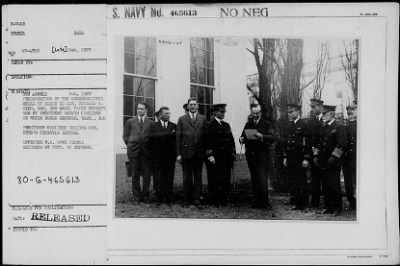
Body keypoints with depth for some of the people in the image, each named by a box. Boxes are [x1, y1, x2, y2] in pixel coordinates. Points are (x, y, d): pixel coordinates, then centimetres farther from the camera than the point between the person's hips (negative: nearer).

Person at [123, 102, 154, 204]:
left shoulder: (150, 123, 9)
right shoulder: (130, 122, 11)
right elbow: (126, 136, 12)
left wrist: (148, 146, 0)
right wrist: (130, 146, 3)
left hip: (146, 151, 0)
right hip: (134, 151, 0)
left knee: (146, 175, 1)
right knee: (135, 175, 2)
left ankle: (145, 196, 10)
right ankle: (137, 197, 9)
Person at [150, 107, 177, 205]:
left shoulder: (173, 126, 11)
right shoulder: (154, 126, 7)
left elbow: (176, 138, 1)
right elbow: (154, 137, -7)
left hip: (170, 155, 1)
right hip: (158, 156, -1)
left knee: (169, 177, 2)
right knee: (158, 177, -1)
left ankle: (168, 198, 8)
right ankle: (159, 198, 7)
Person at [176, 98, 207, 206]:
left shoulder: (203, 119, 8)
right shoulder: (182, 119, 6)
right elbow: (178, 137, 3)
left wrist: (207, 151, -2)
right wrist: (178, 153, -4)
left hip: (199, 152, 1)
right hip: (186, 152, -1)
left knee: (198, 176, 6)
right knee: (187, 177, 4)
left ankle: (197, 198, 13)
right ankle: (186, 199, 12)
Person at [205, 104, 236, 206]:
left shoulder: (226, 125, 17)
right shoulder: (210, 125, -4)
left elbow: (231, 140, 18)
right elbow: (208, 142, -9)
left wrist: (233, 153, 10)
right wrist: (210, 156, -15)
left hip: (226, 157, 6)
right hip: (215, 158, -6)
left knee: (226, 179, 5)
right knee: (215, 180, -3)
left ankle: (224, 200, 12)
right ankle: (216, 201, 5)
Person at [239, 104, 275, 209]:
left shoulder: (266, 124, 2)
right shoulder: (248, 124, 15)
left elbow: (272, 138, -10)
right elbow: (243, 136, 14)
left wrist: (262, 136, -27)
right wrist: (241, 139, -9)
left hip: (262, 156, -4)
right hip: (251, 156, 4)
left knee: (262, 180, -9)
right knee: (254, 180, 8)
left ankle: (265, 202, -1)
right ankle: (257, 201, 15)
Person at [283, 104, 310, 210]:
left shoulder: (304, 124, -8)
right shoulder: (290, 125, 14)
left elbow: (307, 142, -12)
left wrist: (306, 159, -15)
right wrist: (285, 157, 15)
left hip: (300, 158, -7)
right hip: (290, 158, 7)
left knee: (301, 180, -1)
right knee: (292, 180, 8)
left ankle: (302, 204, 7)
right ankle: (295, 200, 16)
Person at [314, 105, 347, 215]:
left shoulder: (339, 127, -6)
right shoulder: (323, 127, 15)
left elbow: (341, 144, -13)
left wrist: (333, 157, -17)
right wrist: (316, 156, 12)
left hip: (334, 162, -7)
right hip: (323, 162, 7)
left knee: (334, 185, -3)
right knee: (325, 185, 8)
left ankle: (337, 208, 7)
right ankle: (328, 207, 16)